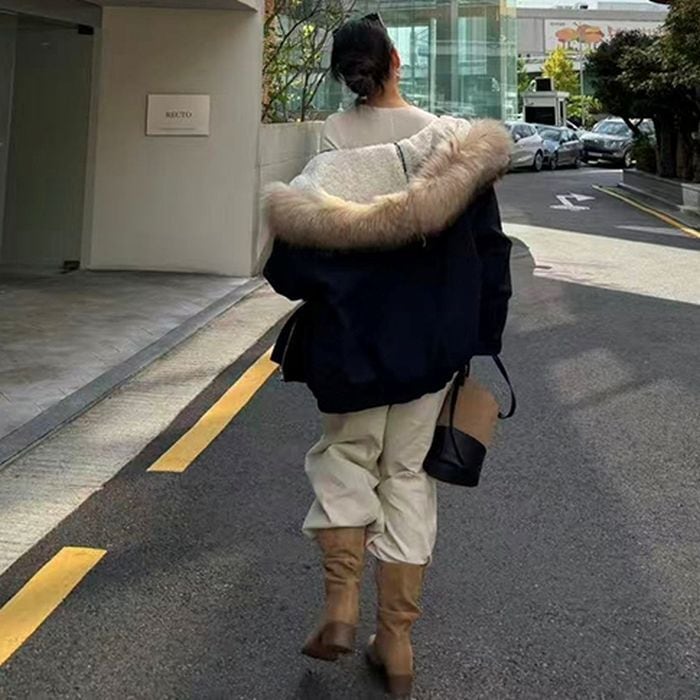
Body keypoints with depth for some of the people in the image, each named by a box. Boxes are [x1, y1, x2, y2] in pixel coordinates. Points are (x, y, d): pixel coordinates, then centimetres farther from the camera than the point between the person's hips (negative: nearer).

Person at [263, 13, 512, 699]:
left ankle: (341, 603, 6)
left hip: (351, 334, -1)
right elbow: (488, 249, -1)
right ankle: (396, 642, 18)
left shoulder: (332, 155, -10)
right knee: (408, 471, 12)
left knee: (344, 453, 20)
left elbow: (291, 268, -14)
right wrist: (480, 335, 7)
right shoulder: (455, 142, -5)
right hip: (431, 338, 2)